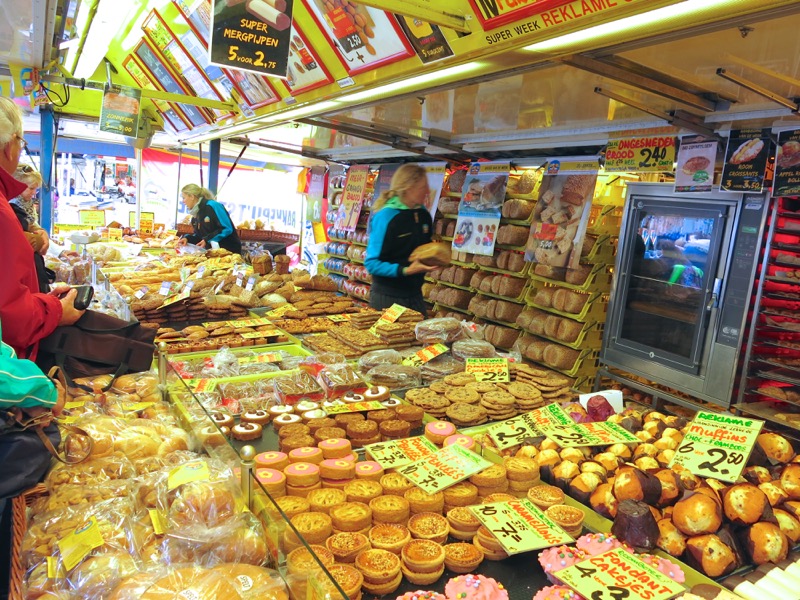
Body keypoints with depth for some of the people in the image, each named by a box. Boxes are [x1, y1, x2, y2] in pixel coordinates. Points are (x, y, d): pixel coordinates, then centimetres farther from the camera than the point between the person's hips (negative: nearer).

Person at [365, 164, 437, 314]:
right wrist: (405, 271, -27)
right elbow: (372, 263, -17)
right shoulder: (386, 216, -17)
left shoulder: (423, 215, 3)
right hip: (387, 296, -6)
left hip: (414, 294, 6)